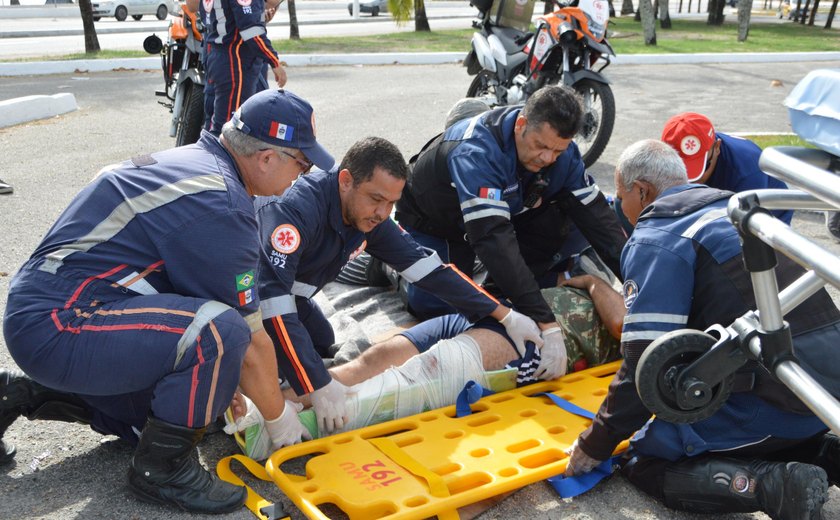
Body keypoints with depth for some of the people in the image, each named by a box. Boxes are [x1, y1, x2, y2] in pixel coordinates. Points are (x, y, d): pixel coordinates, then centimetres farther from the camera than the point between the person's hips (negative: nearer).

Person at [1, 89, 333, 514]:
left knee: (165, 412, 21)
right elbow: (249, 341, -15)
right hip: (55, 329, -10)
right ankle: (162, 467, -5)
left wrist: (228, 388, 22)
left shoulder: (189, 161, 10)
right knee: (219, 332, -27)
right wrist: (279, 419, 1)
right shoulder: (221, 204, -21)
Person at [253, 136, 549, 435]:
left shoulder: (371, 217, -14)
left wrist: (506, 315, -15)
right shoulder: (296, 209, -38)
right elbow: (273, 298, -46)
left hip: (289, 291, 7)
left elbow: (426, 267, -11)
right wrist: (317, 386, -50)